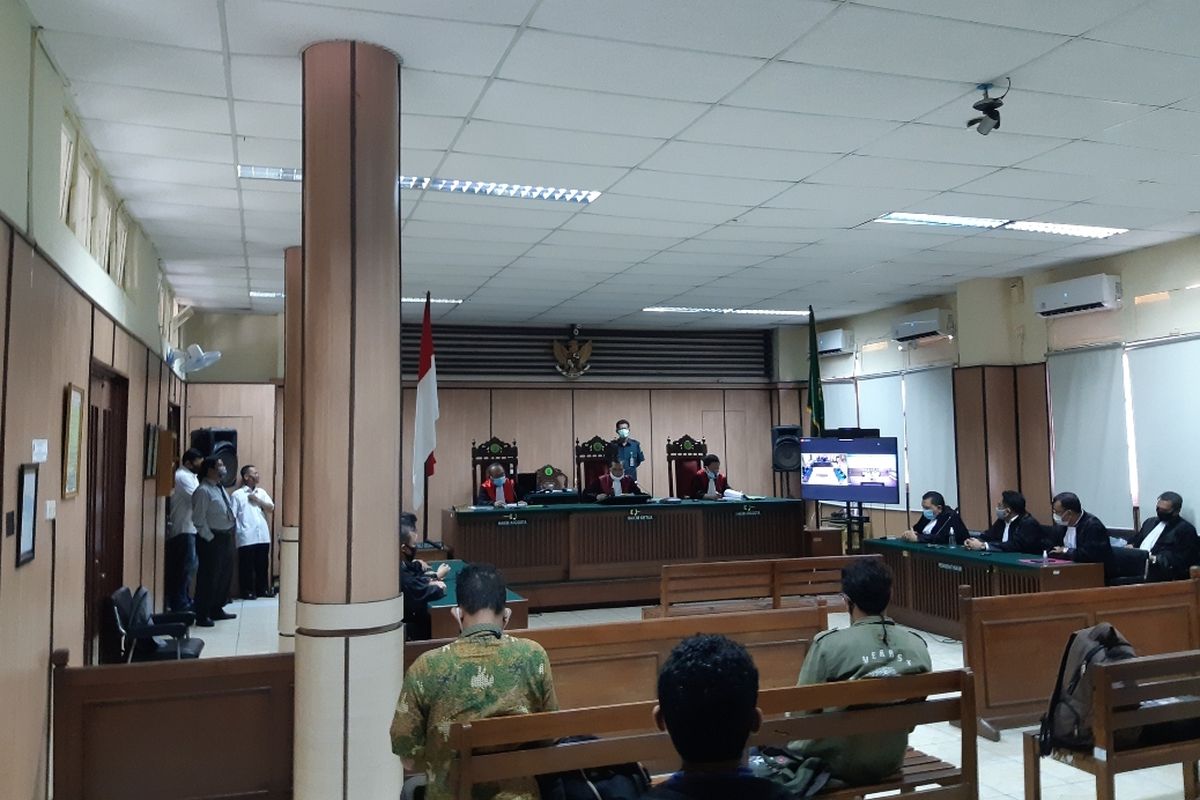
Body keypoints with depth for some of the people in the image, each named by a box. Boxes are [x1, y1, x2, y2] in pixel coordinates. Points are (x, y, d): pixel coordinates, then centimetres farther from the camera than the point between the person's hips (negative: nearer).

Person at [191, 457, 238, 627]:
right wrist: (210, 538, -16)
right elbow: (198, 518, -18)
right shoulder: (203, 491, -14)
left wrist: (233, 527, 10)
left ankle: (217, 609, 30)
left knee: (225, 574, 16)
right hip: (212, 539, -9)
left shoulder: (221, 488, 15)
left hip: (226, 537, 9)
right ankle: (202, 615, 5)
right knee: (209, 576, -4)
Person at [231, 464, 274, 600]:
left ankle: (263, 589, 19)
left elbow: (271, 508, 8)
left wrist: (257, 500, -3)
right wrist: (237, 532, -11)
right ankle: (247, 591, 9)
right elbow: (232, 516, -5)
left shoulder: (261, 492, 15)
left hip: (263, 536, 5)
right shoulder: (237, 494, -1)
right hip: (246, 538, -5)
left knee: (263, 565, 9)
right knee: (246, 566, 1)